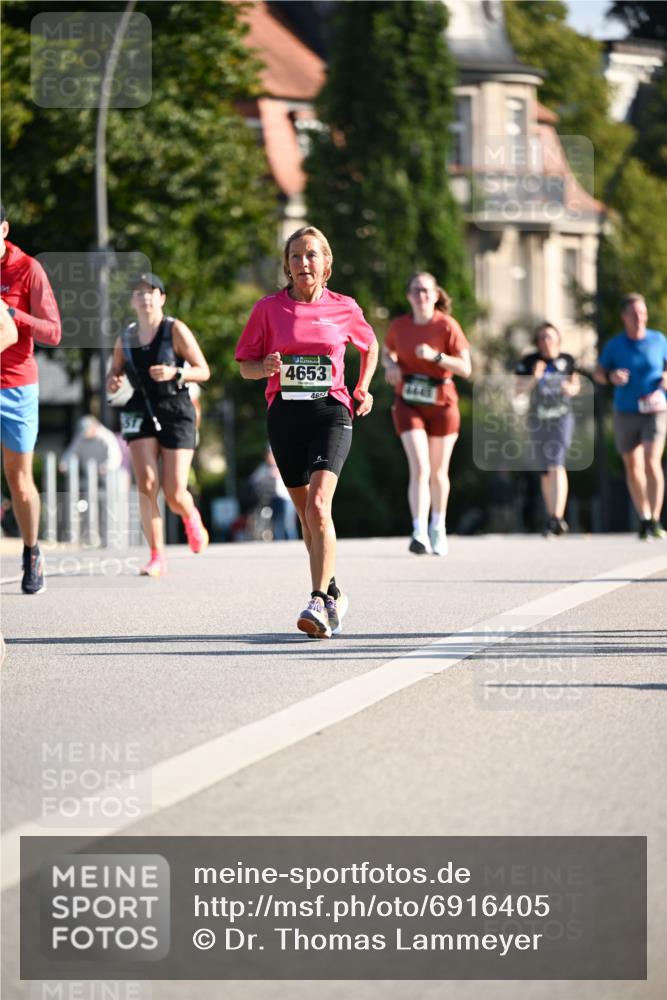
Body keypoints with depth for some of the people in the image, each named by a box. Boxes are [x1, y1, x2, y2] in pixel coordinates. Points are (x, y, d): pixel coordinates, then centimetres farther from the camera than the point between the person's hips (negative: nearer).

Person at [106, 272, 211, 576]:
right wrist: (113, 382, -4)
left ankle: (191, 517, 32)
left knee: (175, 494, -6)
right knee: (146, 485, -14)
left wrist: (175, 373, -24)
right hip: (141, 412, 3)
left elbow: (204, 371, -6)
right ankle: (157, 557, -9)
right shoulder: (125, 338, 6)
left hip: (176, 412, -3)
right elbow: (115, 374, 20)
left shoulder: (176, 330, -6)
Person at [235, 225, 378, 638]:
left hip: (330, 411, -3)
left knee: (318, 506, -20)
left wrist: (363, 388, 11)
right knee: (307, 513, 11)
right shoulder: (269, 308, 4)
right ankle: (333, 593, 29)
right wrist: (266, 367, -14)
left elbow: (370, 345, 24)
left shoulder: (344, 308, 4)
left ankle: (320, 603, -23)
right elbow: (246, 366, 7)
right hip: (285, 414, 3)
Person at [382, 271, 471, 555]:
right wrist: (391, 365, -4)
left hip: (442, 404, 0)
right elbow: (386, 352, 19)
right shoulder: (399, 326, -1)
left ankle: (438, 527, 34)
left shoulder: (447, 326, -9)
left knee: (438, 472, 12)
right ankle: (419, 533, -23)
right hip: (408, 404, 0)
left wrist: (436, 356, -26)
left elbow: (465, 368, -11)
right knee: (420, 468, -16)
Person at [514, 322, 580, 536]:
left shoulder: (567, 361, 1)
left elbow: (576, 386, 13)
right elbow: (519, 392, -3)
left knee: (557, 465, -19)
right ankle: (552, 517, 22)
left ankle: (557, 518, -26)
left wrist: (571, 389, -11)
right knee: (545, 471, 10)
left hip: (562, 417, -2)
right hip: (538, 420, 2)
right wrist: (533, 378, -20)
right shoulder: (528, 362, -1)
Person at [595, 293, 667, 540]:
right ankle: (644, 520, 25)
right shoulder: (614, 345, -3)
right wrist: (611, 377, -16)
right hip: (625, 414, 2)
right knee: (633, 467, 9)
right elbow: (598, 374, 7)